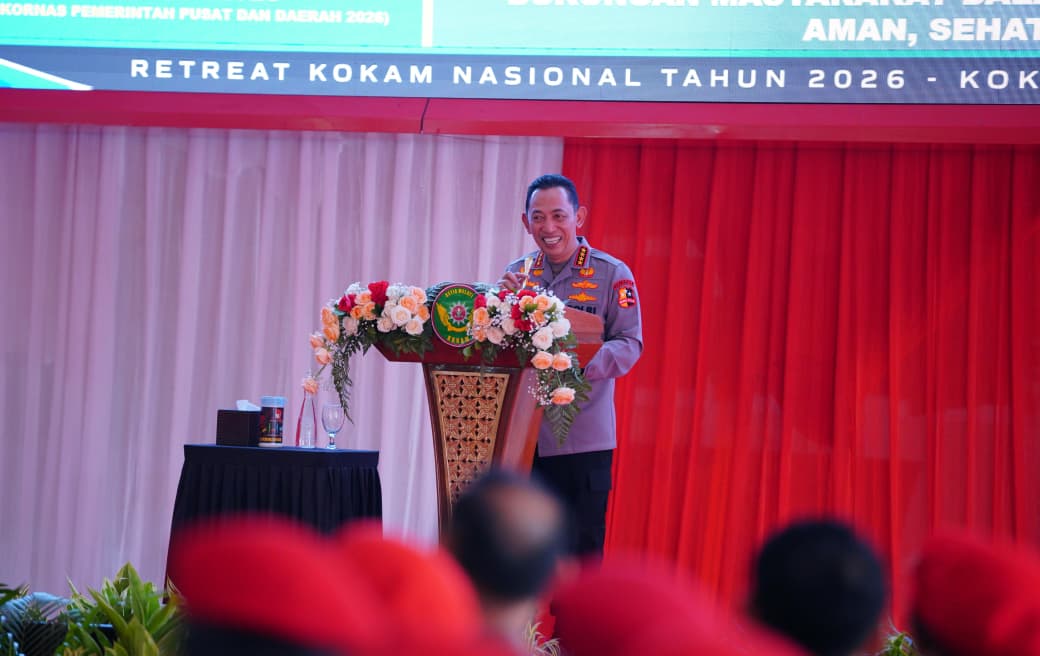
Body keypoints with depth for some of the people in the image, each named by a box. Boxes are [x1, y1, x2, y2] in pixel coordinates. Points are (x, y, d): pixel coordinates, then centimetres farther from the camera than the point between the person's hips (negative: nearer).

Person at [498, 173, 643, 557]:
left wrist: (585, 363, -25)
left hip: (584, 439, -4)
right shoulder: (516, 274, 11)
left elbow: (630, 344, -8)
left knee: (582, 550, -1)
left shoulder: (612, 274, -1)